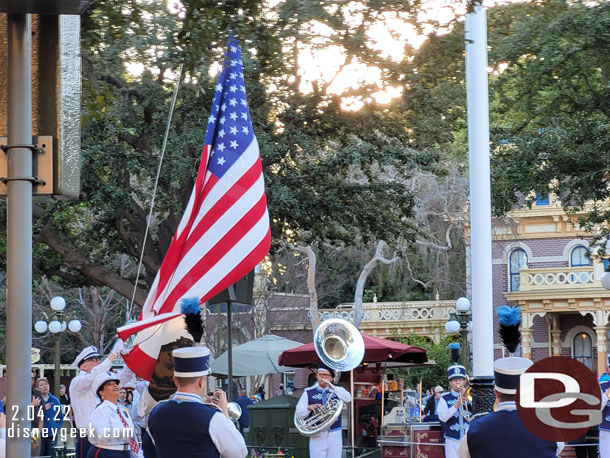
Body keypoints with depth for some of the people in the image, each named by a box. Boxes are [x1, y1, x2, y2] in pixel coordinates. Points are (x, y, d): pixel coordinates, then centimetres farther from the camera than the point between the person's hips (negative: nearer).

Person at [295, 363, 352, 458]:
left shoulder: (337, 391, 12)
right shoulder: (308, 393, 9)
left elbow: (348, 399, -10)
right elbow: (298, 414, 3)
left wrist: (331, 386, -17)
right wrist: (309, 408, -17)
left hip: (335, 435, 1)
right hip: (317, 436, -1)